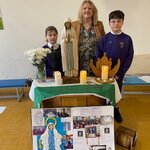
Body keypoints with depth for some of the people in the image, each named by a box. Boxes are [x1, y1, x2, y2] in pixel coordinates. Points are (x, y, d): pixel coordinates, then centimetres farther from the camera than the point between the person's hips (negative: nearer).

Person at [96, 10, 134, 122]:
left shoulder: (127, 39, -4)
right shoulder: (104, 38, -5)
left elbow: (129, 58, -4)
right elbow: (98, 56, -4)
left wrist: (119, 73, -10)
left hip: (119, 73, 1)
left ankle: (115, 110, 38)